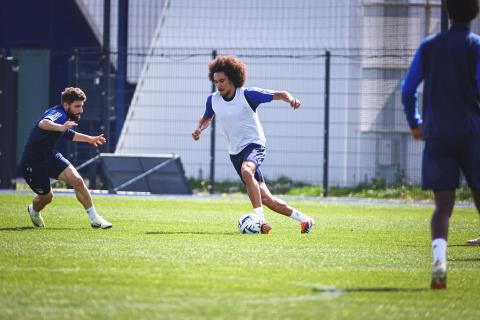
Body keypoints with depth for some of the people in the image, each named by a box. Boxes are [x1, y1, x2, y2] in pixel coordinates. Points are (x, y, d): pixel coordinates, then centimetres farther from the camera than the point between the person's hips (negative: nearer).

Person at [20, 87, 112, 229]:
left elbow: (69, 134, 28)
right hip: (33, 163, -8)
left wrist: (89, 139, 32)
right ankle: (34, 211, 44)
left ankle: (94, 218, -3)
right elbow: (43, 123, -54)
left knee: (77, 180, -11)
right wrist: (60, 127, -73)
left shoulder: (64, 117, 3)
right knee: (46, 197, 7)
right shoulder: (58, 114, -27)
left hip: (50, 156, 8)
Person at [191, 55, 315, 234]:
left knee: (246, 170, -40)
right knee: (265, 199, 1)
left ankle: (260, 219, -41)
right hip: (235, 151, 5)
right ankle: (303, 219, 17)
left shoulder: (247, 95, -14)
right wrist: (199, 129, 0)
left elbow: (280, 94, -11)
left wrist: (290, 99, -32)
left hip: (254, 144, -5)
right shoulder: (213, 100, 0)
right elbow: (207, 118, 21)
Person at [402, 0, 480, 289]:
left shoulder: (429, 46, 9)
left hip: (437, 135, 2)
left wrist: (415, 124, 21)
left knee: (443, 205, -3)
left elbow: (408, 89, 7)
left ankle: (439, 259, -28)